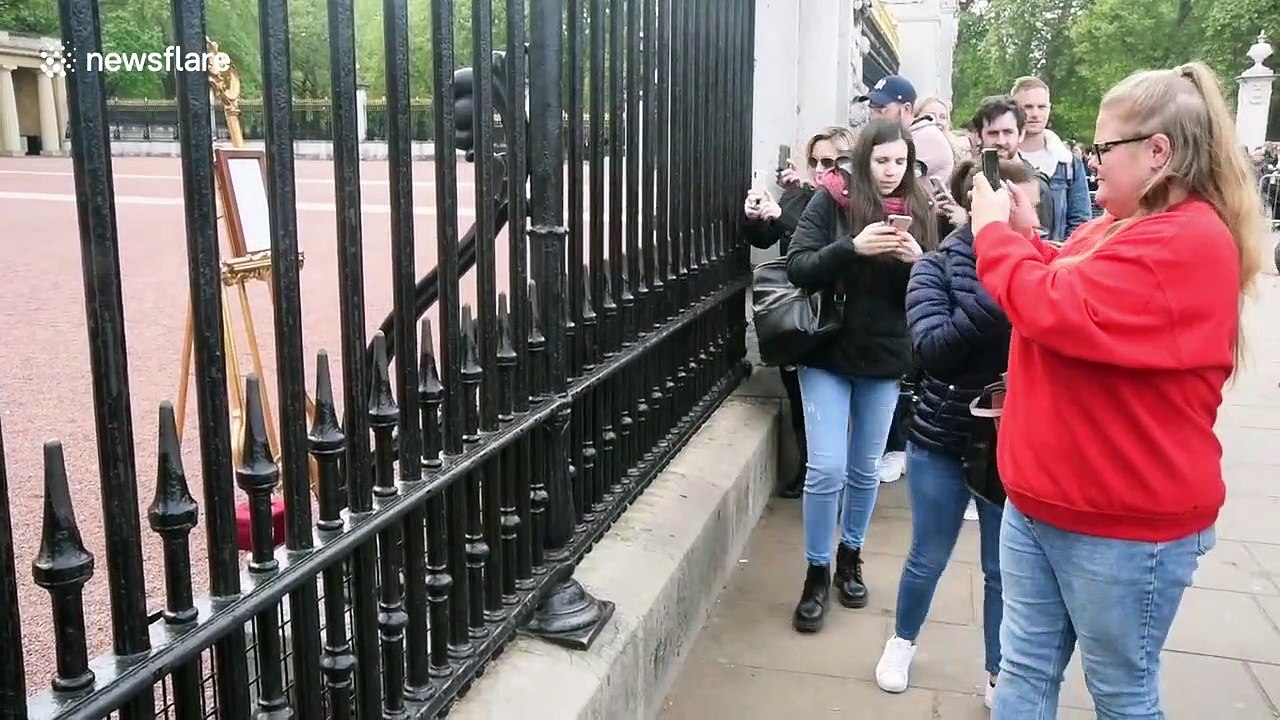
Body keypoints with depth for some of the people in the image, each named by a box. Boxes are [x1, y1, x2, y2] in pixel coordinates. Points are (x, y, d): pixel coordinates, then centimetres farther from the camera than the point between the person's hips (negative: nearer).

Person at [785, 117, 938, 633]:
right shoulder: (832, 200, -6)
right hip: (828, 353, -2)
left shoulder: (918, 210, 1)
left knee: (865, 469, 13)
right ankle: (817, 573, 12)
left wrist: (916, 260, -18)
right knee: (826, 468, -5)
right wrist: (853, 248, -27)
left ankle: (850, 558, 33)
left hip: (885, 358, 3)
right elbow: (797, 269, -13)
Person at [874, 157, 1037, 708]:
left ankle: (999, 676, 33)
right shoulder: (937, 267, -9)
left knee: (1005, 570, 12)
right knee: (929, 559, 15)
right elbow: (932, 348, -23)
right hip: (942, 441, -1)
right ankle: (902, 642, 42)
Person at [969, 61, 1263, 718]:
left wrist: (995, 232, -12)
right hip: (1040, 498, 9)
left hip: (1124, 521, -9)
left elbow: (1058, 311, -27)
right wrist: (1023, 233, 4)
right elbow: (1065, 295, 19)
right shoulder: (1120, 226, 11)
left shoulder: (1186, 242, -20)